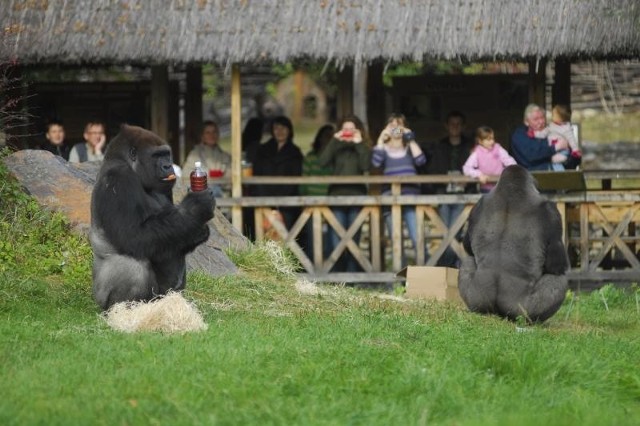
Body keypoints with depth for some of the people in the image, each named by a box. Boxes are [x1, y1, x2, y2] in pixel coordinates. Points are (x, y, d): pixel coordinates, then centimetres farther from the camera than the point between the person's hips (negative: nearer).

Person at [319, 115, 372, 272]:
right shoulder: (335, 147, 13)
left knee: (354, 238, 1)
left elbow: (366, 166, -7)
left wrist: (359, 144, -6)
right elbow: (323, 162, -5)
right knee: (337, 238, -6)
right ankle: (337, 272, -5)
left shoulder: (363, 148, 12)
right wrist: (334, 141, -6)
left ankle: (353, 272, 3)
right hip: (337, 194, 0)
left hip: (356, 195, 0)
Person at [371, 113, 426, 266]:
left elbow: (420, 160, -5)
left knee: (417, 239, -13)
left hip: (410, 195, -1)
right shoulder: (384, 148, 12)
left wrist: (411, 140, -4)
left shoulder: (410, 147, 15)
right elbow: (376, 162, -9)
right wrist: (381, 139, -5)